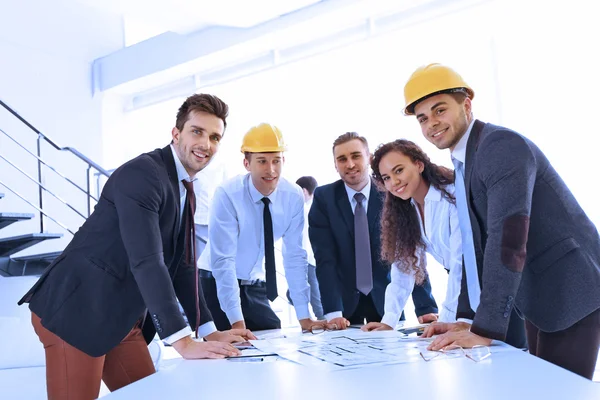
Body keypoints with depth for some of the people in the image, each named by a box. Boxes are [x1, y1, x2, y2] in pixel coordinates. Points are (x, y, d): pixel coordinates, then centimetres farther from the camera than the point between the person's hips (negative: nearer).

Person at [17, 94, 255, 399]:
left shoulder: (185, 191, 11)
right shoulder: (142, 174, -18)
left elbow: (182, 265, 13)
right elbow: (146, 261, -27)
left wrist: (209, 332, 6)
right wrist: (184, 343, -29)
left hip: (124, 319, 9)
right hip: (77, 311, -9)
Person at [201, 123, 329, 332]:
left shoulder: (293, 196, -11)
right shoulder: (227, 195, -24)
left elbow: (295, 256, -7)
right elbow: (223, 261, -26)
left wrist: (304, 317, -10)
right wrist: (237, 322, -31)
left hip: (254, 287, 4)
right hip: (218, 286, -4)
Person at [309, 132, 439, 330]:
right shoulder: (323, 198, -8)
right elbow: (325, 258, -14)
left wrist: (425, 308, -22)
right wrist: (333, 312, -25)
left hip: (385, 298, 1)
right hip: (344, 299, 0)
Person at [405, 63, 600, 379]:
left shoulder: (502, 145, -20)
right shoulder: (464, 164, 9)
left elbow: (509, 236, -29)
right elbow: (478, 244, 11)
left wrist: (486, 328, -30)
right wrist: (467, 318, 4)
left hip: (571, 292, -9)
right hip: (538, 295, 9)